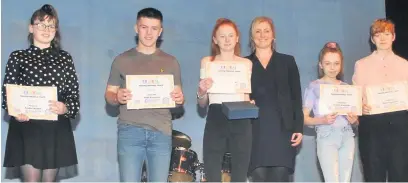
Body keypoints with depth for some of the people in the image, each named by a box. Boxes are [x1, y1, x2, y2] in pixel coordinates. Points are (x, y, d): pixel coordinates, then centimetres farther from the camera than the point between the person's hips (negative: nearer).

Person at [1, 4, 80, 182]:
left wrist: (65, 107, -15)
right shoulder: (17, 57, 6)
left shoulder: (64, 57, 10)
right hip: (26, 127, -2)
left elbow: (74, 92, 7)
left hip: (56, 128, 2)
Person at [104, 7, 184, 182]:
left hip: (161, 132, 1)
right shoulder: (122, 60, 8)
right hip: (130, 130, -1)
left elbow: (177, 96, 15)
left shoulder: (171, 62, 13)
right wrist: (117, 97, -14)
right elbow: (108, 94, 10)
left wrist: (180, 99, -9)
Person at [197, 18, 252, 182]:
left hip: (241, 123, 1)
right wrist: (202, 92, -13)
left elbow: (247, 98, 15)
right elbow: (202, 104, 8)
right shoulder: (207, 62, 8)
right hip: (215, 122, -1)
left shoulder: (246, 63, 12)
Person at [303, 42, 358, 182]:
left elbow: (353, 117, 18)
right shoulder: (314, 87, 0)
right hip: (326, 137, -4)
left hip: (347, 136, 4)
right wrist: (323, 120, -19)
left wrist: (353, 120, -5)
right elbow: (304, 118, -2)